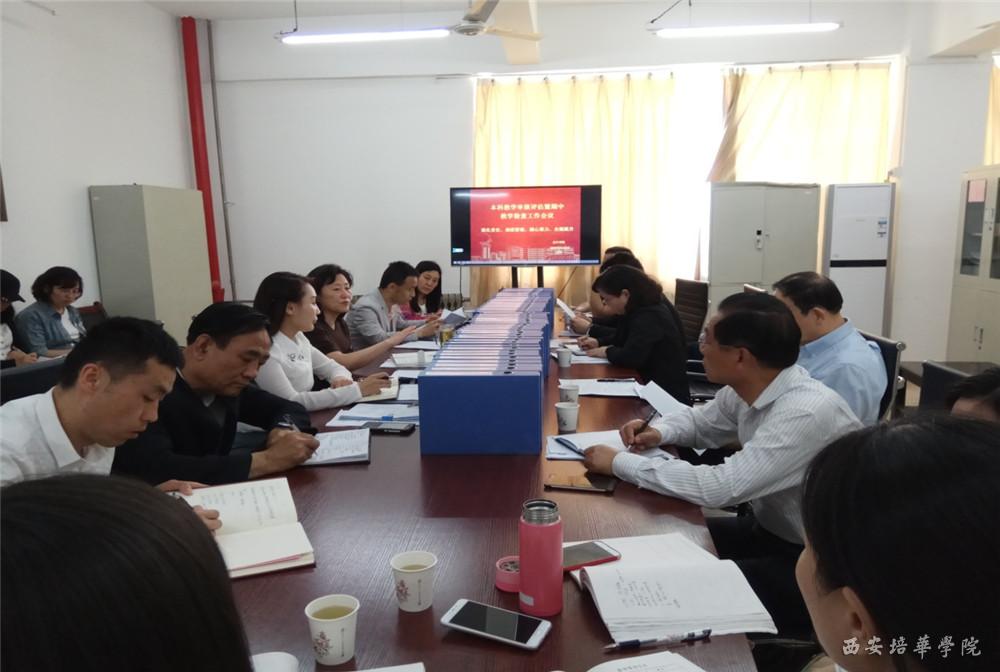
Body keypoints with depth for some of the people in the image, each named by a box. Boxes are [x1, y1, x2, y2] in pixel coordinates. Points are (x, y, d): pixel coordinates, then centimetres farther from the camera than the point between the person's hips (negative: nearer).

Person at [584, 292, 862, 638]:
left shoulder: (808, 413, -32)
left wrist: (620, 462, -28)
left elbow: (720, 487, -36)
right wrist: (659, 431, -9)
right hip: (767, 529, 8)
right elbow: (700, 420, 14)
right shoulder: (745, 388, -7)